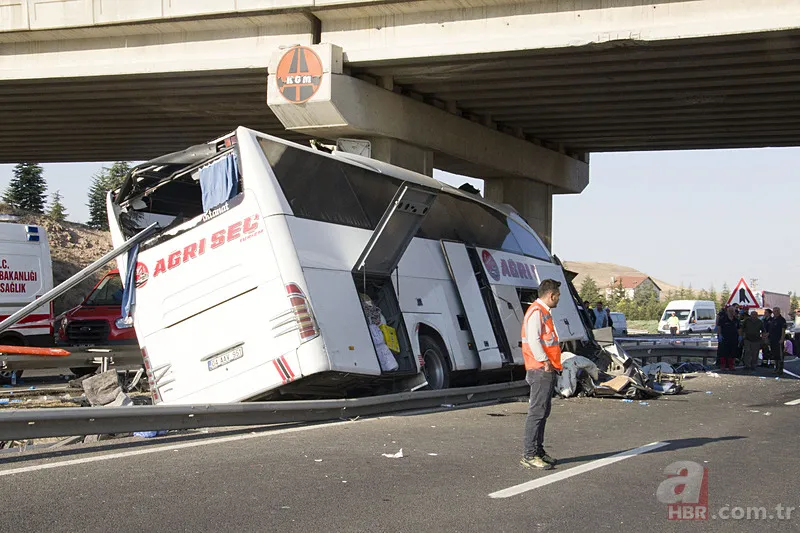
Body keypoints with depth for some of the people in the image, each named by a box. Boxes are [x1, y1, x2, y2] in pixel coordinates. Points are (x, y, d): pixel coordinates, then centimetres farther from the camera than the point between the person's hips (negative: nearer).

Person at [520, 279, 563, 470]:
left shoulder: (544, 312, 21)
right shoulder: (536, 311, -12)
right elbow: (533, 340, -21)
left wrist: (551, 363, 15)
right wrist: (545, 362, -21)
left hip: (547, 370, 11)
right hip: (540, 370, -11)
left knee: (543, 412, 14)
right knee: (537, 412, -11)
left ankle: (538, 451, 20)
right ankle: (529, 455, -11)